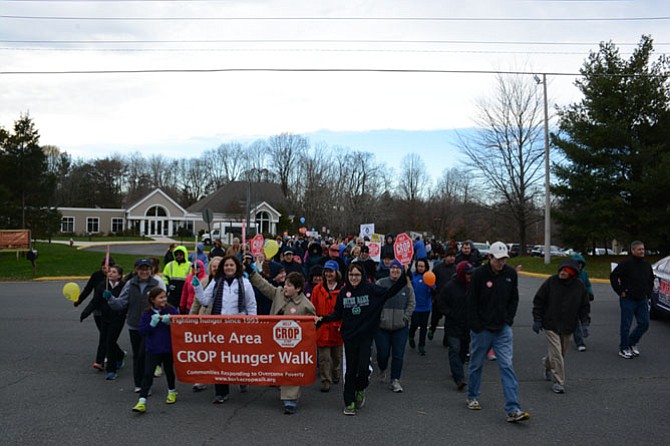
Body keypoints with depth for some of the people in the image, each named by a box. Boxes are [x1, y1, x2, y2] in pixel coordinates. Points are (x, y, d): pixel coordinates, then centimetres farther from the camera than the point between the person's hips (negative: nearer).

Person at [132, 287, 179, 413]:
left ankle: (172, 392, 41)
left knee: (169, 371, 17)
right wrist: (152, 323, -20)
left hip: (169, 348, 1)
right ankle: (142, 401, -8)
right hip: (152, 349, -1)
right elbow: (141, 332, -7)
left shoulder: (171, 310, -5)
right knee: (148, 374, -8)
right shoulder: (146, 314, -4)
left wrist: (169, 321, -24)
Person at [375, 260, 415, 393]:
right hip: (382, 326, -1)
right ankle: (382, 370, 35)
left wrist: (405, 317, -1)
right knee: (383, 353, 4)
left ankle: (395, 380, 13)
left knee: (398, 355, 1)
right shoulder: (380, 283, -1)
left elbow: (411, 304, 9)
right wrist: (378, 317, -7)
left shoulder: (407, 286, 5)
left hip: (401, 327, 1)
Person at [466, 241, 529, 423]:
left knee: (507, 366, -6)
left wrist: (509, 320, 3)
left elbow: (514, 299, 12)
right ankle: (472, 397, 34)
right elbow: (472, 302, -8)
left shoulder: (511, 273, 1)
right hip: (482, 329, -2)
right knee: (476, 364, 13)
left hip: (503, 329, 2)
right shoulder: (479, 274, -11)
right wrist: (476, 326, -11)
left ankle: (513, 409, -7)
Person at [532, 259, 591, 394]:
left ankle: (547, 364, 47)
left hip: (568, 327, 4)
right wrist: (537, 320, -5)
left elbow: (584, 306, 7)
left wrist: (585, 323, -2)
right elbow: (538, 301, -3)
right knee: (556, 354, -8)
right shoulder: (551, 282, -10)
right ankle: (558, 382, 2)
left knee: (562, 353, 17)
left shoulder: (579, 286, -2)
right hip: (551, 325, -3)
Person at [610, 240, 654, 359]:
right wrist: (620, 291, -12)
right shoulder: (626, 264, -12)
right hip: (628, 299, -6)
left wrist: (648, 294, 14)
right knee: (626, 325, 0)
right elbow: (613, 276, -12)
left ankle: (632, 342, 25)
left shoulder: (647, 265, 8)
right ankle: (623, 349, 12)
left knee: (644, 324, 4)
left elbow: (651, 280, 23)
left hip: (642, 300, 6)